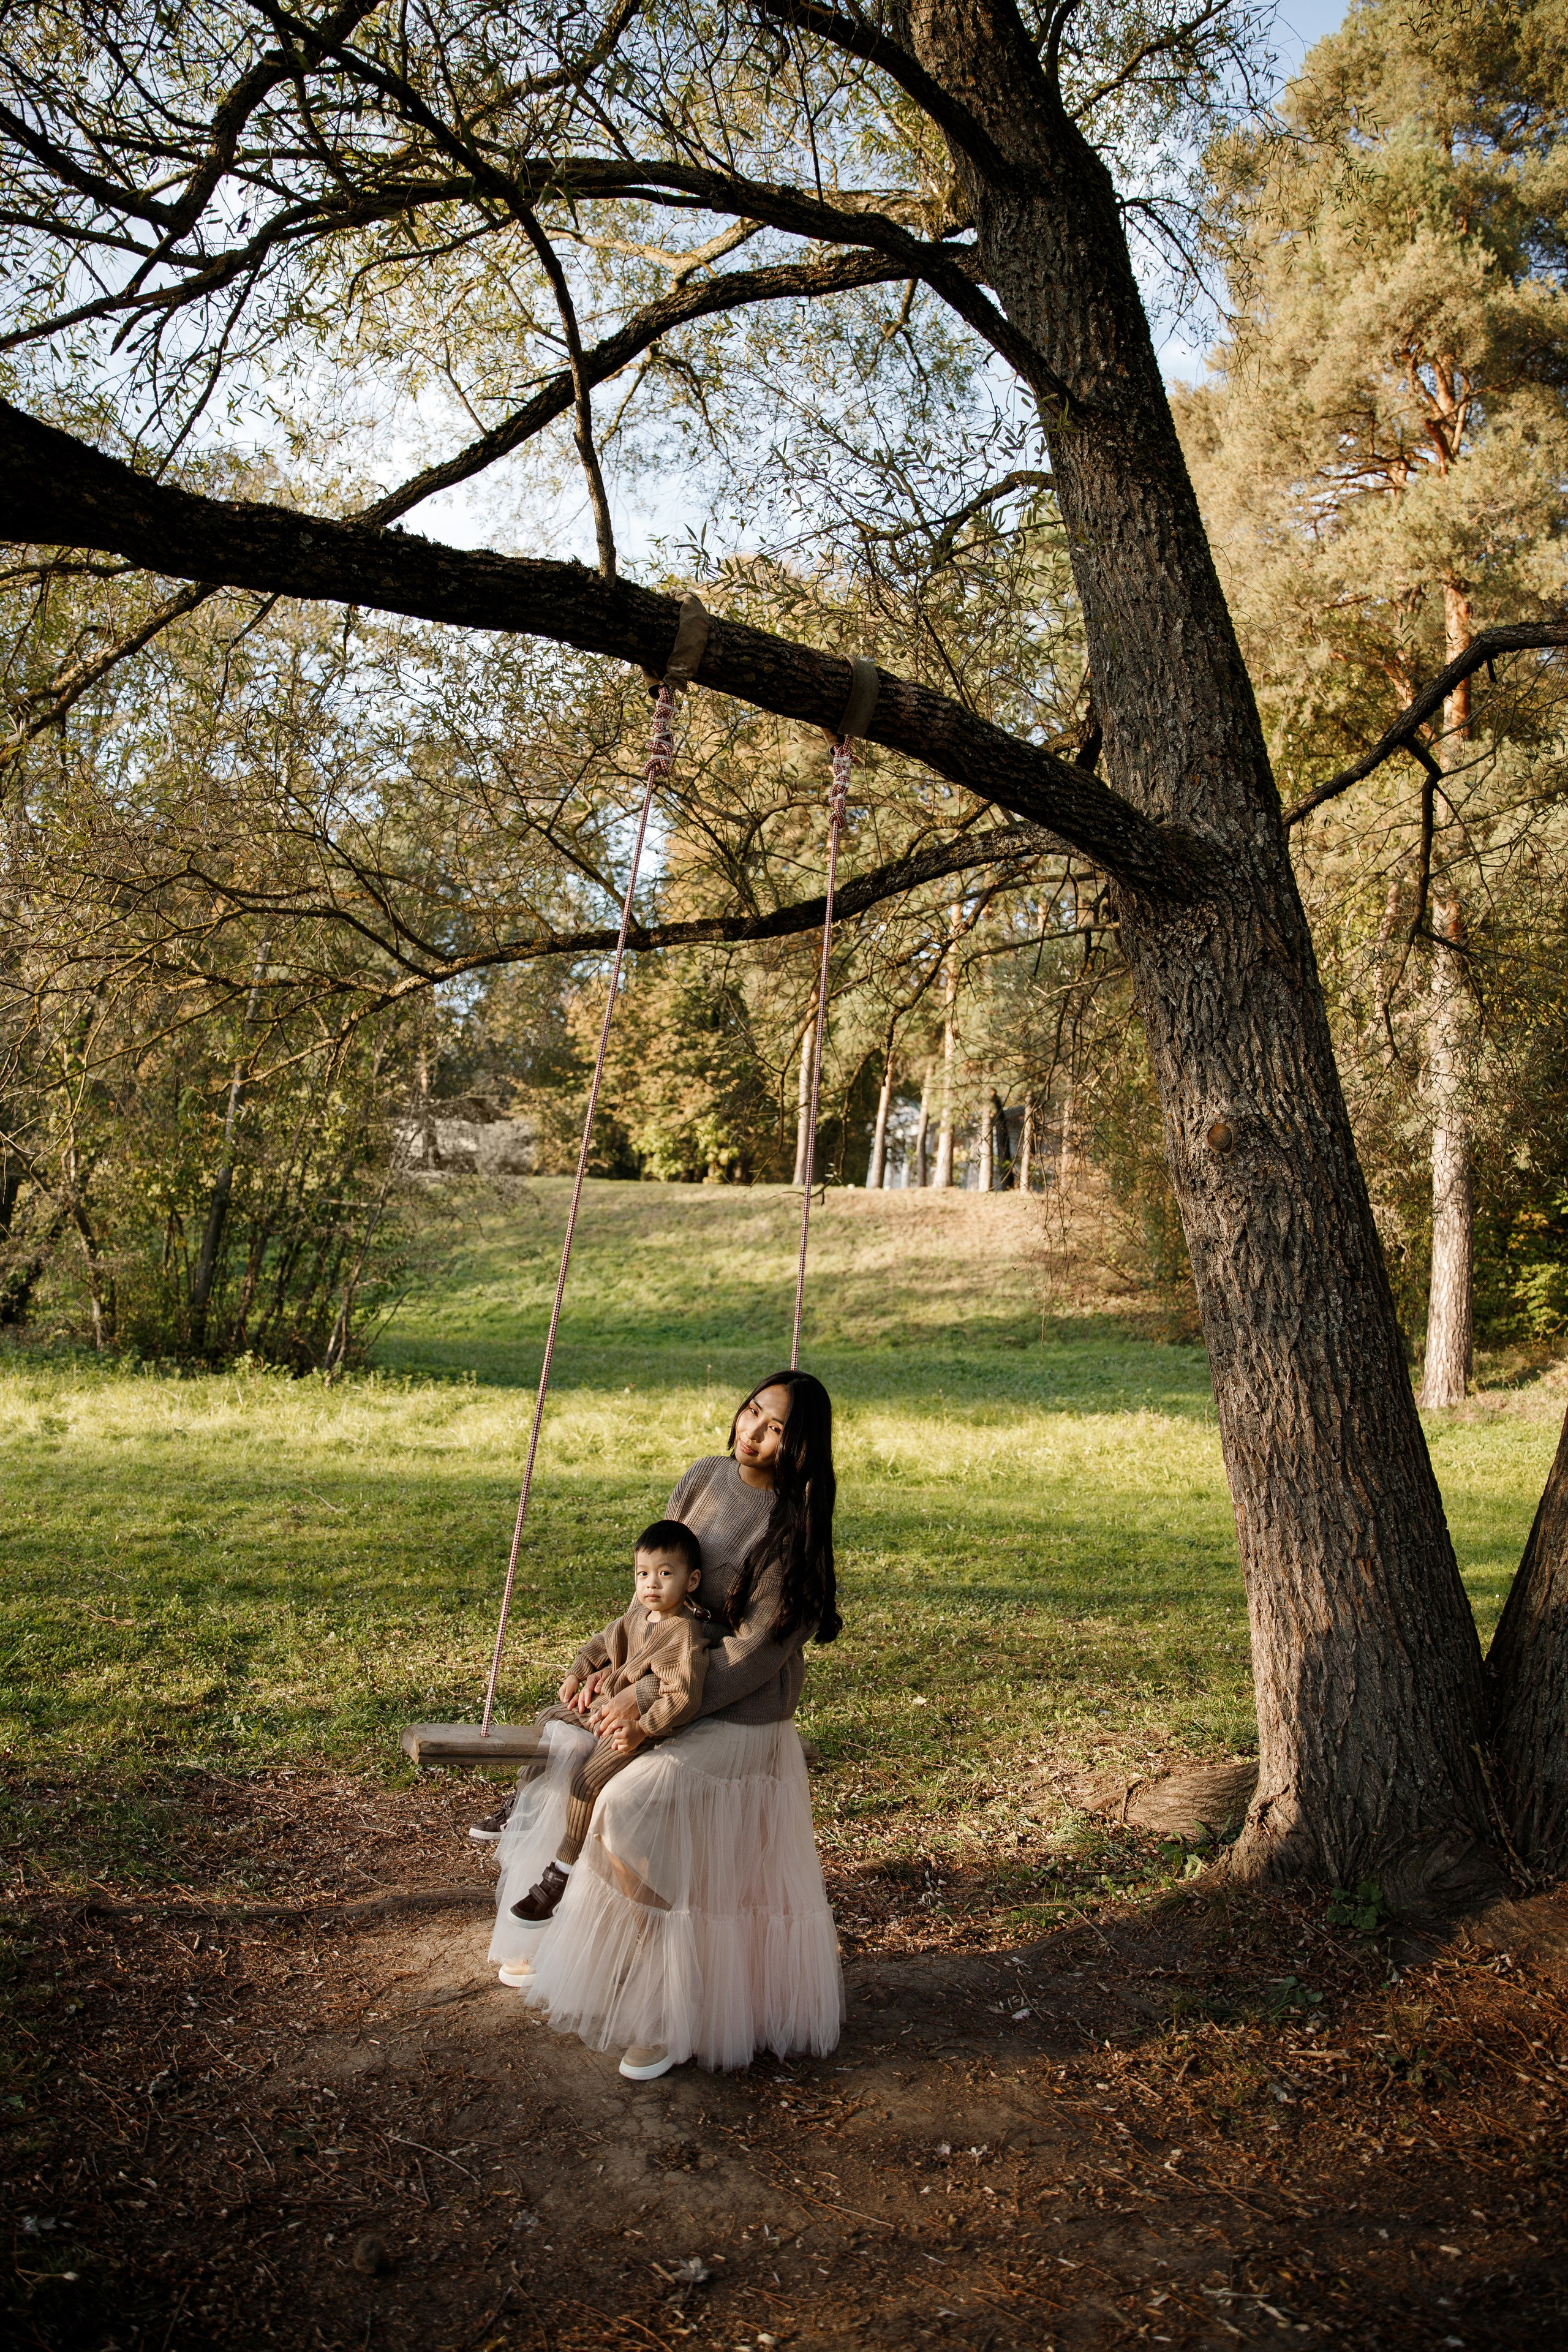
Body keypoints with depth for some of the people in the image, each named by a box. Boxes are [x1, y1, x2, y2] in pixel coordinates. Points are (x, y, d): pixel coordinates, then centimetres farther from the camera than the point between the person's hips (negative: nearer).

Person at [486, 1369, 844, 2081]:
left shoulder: (794, 1529, -21)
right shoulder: (703, 1479, -3)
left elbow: (753, 1650, -21)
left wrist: (648, 1697, -20)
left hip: (741, 1720, -7)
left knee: (629, 1808, -22)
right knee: (561, 1752, 12)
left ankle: (665, 2010, -5)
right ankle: (554, 1943, 31)